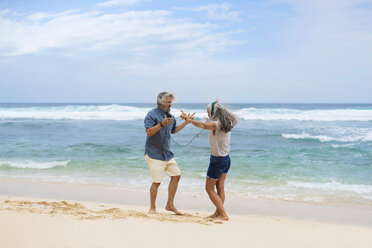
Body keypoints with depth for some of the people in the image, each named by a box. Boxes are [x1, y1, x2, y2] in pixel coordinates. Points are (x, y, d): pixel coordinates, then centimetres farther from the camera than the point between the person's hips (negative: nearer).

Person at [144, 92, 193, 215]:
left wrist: (186, 122, 24)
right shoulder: (152, 114, -10)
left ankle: (170, 205, 15)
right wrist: (162, 124, -31)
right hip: (154, 154, -8)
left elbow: (173, 130, 29)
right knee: (157, 181, -7)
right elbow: (149, 132, -20)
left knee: (176, 175, 5)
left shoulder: (170, 116, 14)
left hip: (167, 153, 8)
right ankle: (152, 208, 9)